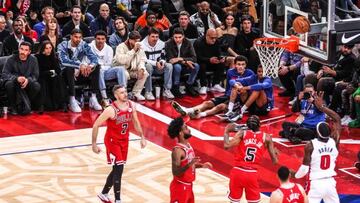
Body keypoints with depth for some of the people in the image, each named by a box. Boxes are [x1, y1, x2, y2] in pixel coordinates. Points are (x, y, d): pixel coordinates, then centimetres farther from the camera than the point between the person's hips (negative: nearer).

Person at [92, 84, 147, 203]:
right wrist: (94, 144, -16)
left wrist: (142, 137, 8)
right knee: (119, 169, -12)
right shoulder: (111, 110, -24)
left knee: (117, 169, 14)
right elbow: (96, 125, -17)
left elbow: (136, 122, 12)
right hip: (112, 141, -7)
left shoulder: (131, 106, -5)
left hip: (124, 141, 7)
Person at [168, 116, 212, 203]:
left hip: (188, 186, 10)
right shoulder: (177, 150, -22)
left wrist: (202, 165, 10)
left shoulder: (188, 145, 8)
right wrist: (189, 165, -38)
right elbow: (175, 172, -26)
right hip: (180, 186, -10)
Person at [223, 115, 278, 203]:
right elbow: (274, 161, 2)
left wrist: (226, 132, 3)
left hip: (238, 171, 0)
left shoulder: (242, 133, -1)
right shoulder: (266, 137, 2)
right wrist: (275, 152, 25)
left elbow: (227, 146, -14)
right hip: (252, 174, 0)